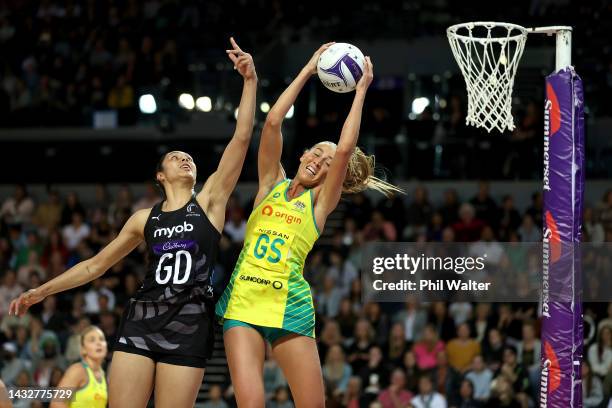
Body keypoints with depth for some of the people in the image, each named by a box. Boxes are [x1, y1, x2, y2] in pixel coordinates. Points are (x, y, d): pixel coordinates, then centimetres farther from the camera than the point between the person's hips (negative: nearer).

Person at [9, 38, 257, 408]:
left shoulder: (209, 201, 7)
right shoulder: (145, 219, 15)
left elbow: (242, 138, -2)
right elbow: (96, 265, 24)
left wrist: (250, 82, -10)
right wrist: (42, 291, 23)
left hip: (189, 326, -3)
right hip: (142, 320, 3)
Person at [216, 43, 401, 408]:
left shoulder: (321, 202, 8)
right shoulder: (272, 184, 13)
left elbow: (345, 149, -6)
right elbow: (273, 121, 3)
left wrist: (361, 92, -1)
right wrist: (308, 71, 4)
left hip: (289, 305, 0)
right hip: (243, 299, 0)